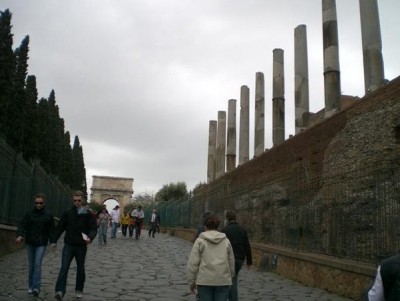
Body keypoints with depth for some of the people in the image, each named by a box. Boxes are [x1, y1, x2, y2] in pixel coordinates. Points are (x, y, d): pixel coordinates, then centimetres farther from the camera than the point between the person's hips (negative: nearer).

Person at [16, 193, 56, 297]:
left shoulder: (48, 215, 1)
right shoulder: (29, 214, 2)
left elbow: (51, 230, 4)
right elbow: (22, 225, -3)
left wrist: (53, 242, -6)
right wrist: (20, 235, -22)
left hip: (41, 244, -2)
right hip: (30, 243, 2)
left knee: (38, 264, -11)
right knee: (31, 265, 10)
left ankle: (36, 287, -11)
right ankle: (30, 286, 22)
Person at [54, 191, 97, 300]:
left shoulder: (88, 214, -3)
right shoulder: (67, 213, 2)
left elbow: (94, 229, -8)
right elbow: (60, 228, 6)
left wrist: (90, 237, -28)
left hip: (81, 246, 0)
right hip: (68, 245, 0)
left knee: (80, 268, 11)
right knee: (64, 268, -9)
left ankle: (79, 290, 26)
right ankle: (60, 291, -11)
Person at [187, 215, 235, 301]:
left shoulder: (200, 241, -1)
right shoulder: (226, 241, 8)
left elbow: (193, 263, -4)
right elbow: (231, 262, 13)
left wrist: (191, 281, 4)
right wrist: (230, 277, 25)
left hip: (205, 280, -2)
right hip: (222, 280, 2)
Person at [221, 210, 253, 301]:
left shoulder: (225, 230, -8)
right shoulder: (242, 229, 7)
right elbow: (247, 247, 7)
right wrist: (249, 261, 11)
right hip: (240, 259, 5)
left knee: (232, 281, 3)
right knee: (233, 279, 19)